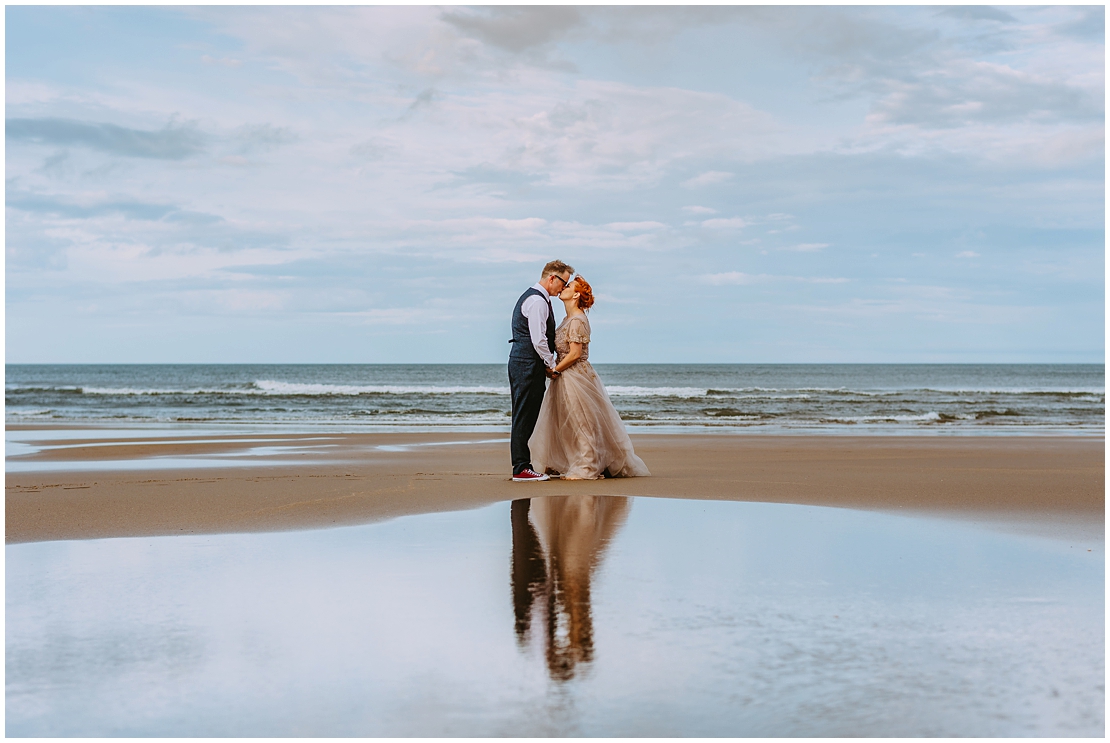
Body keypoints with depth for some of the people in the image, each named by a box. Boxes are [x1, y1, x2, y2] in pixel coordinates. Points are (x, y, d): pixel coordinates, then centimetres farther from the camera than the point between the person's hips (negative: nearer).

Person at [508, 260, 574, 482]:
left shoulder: (530, 296, 20)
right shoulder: (537, 301, -13)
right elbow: (539, 340, -19)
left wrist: (547, 364, 18)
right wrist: (552, 365, -7)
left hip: (520, 363, 11)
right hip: (529, 364, -11)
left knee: (524, 417, 11)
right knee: (524, 417, -8)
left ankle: (521, 465, 14)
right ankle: (521, 469, -7)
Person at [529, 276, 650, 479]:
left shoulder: (577, 320, -17)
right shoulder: (568, 319, 12)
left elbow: (575, 354, -20)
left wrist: (554, 371, -14)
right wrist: (556, 370, 7)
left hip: (577, 376, -10)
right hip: (566, 377, 10)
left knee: (582, 422, -2)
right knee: (564, 422, 13)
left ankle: (586, 469, 5)